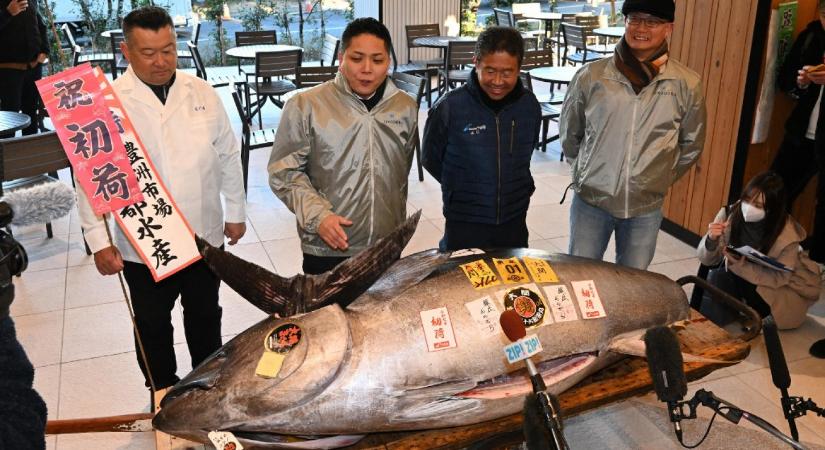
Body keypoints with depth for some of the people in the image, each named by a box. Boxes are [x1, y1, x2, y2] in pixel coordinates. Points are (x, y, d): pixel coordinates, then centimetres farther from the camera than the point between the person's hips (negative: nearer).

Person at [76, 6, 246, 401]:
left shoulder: (201, 93, -2)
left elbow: (228, 155, 6)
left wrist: (236, 212, 9)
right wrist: (99, 241, -14)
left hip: (204, 235, 2)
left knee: (205, 317, 21)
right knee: (152, 325, 17)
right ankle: (164, 397, 39)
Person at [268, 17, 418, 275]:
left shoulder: (406, 108, 3)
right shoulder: (305, 106, -10)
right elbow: (284, 172, -7)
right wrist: (316, 215, -19)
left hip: (387, 247, 4)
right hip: (327, 249, -3)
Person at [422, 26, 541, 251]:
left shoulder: (529, 106, -6)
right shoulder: (450, 107, -18)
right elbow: (431, 159, -3)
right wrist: (463, 190, 4)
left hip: (514, 222, 4)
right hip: (464, 224, -3)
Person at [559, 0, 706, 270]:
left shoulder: (687, 85, -5)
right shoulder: (590, 76, -7)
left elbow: (691, 144, 10)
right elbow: (568, 132, 8)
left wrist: (661, 179, 11)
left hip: (646, 207, 1)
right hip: (591, 199, 0)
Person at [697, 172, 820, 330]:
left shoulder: (787, 235, -27)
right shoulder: (730, 214, -21)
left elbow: (778, 278, -23)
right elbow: (706, 260, -16)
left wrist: (741, 266, -38)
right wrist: (711, 240, -39)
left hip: (782, 286, -2)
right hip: (737, 273, 2)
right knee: (716, 278, -27)